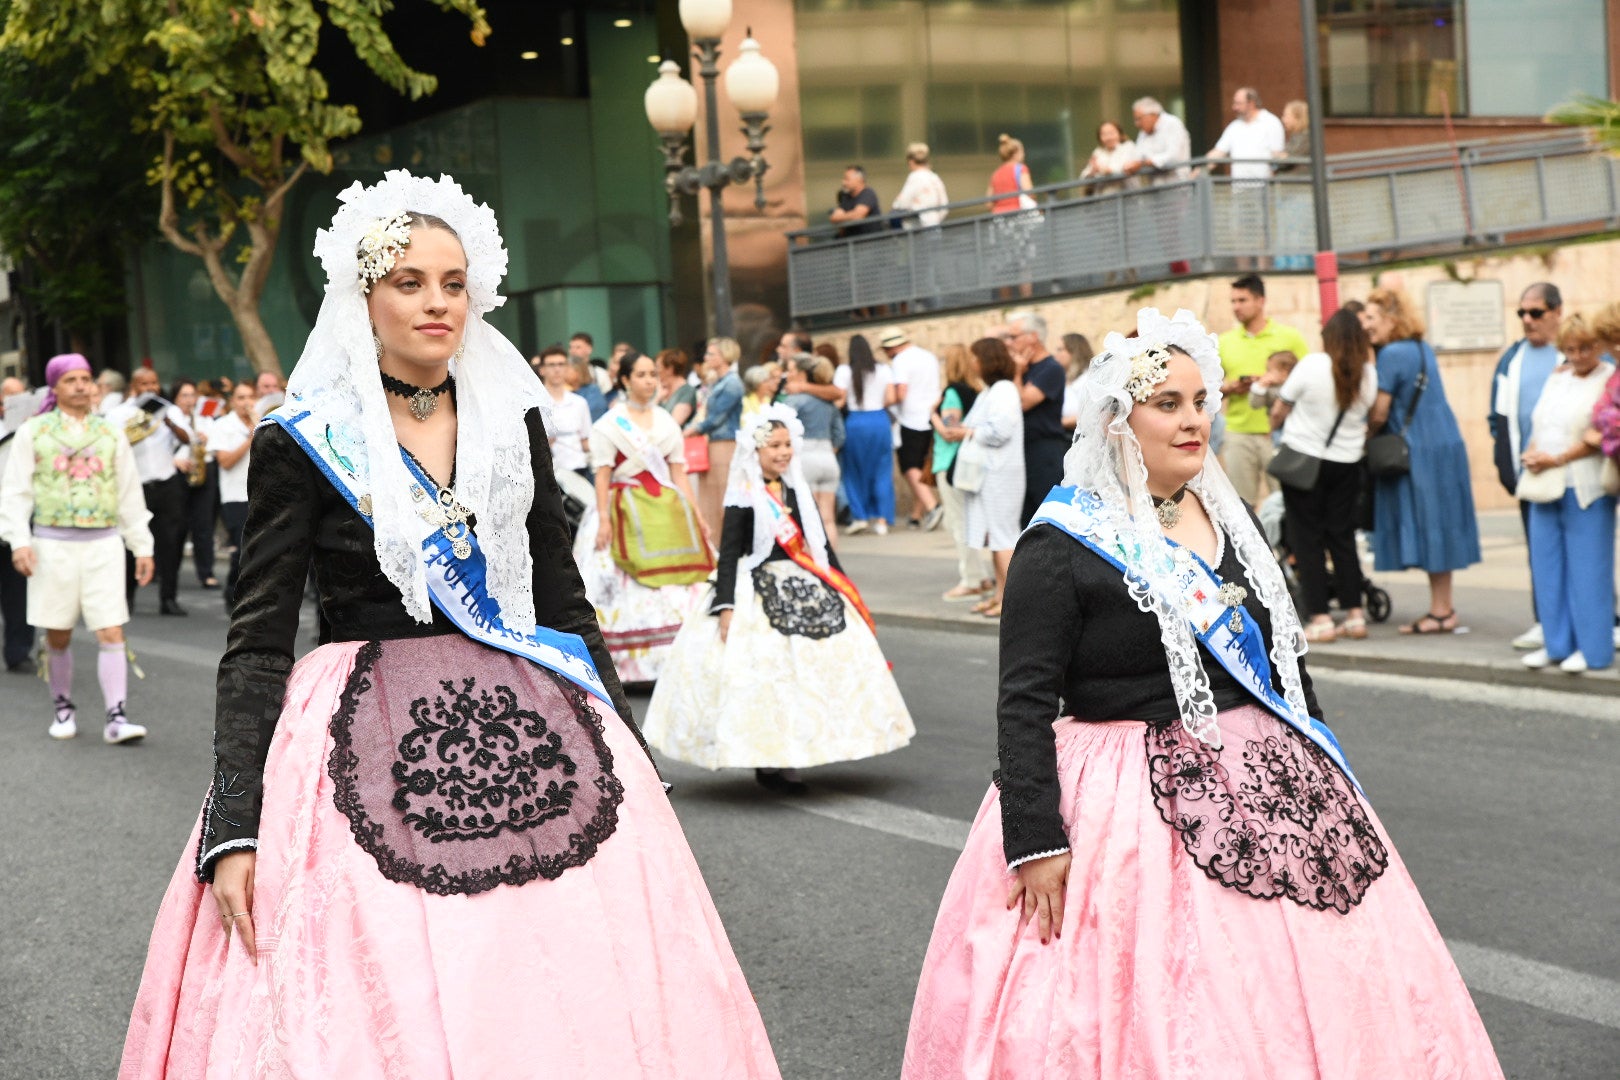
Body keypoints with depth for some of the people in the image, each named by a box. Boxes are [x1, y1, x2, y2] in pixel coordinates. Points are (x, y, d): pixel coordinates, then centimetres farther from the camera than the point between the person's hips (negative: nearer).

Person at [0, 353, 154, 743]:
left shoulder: (110, 433, 10)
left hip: (104, 543, 1)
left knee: (111, 632, -8)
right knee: (58, 635, 8)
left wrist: (142, 546, 10)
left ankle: (116, 716, -10)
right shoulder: (33, 431, 4)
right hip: (53, 544, -1)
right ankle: (63, 707, 24)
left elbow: (130, 494, 13)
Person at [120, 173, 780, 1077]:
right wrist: (233, 828, -13)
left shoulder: (513, 420, 9)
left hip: (527, 733, 4)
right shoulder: (303, 443, -2)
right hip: (365, 757, -3)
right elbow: (257, 645, -4)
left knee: (581, 1005, -1)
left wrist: (631, 760, 11)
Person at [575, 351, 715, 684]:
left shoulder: (666, 422, 15)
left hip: (668, 511, 5)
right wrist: (603, 519, -14)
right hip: (627, 511, -4)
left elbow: (678, 471, 12)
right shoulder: (609, 424, 1)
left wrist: (696, 513, 4)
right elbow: (602, 475, -5)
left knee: (678, 590, -1)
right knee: (632, 588, -8)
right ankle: (633, 663, -4)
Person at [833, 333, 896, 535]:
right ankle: (881, 519, 4)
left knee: (855, 471, 13)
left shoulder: (844, 372, -3)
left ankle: (859, 516, 8)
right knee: (881, 472, 7)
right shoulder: (884, 370, 2)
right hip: (879, 420, 1)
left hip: (855, 422, -1)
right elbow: (891, 399, -1)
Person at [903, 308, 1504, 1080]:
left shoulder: (1229, 517, 10)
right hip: (1131, 806, -6)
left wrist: (1319, 769, 18)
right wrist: (1035, 843, -20)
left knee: (1295, 1001, 8)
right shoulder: (1061, 546, -10)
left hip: (1268, 787, 7)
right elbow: (1024, 703, -14)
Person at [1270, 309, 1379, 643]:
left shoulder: (1312, 364, -13)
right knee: (1343, 537, 13)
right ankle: (1355, 615, 14)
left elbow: (1279, 412, -4)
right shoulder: (1368, 374, -3)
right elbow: (1370, 414, 11)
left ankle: (1320, 619, -1)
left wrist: (1275, 427, 17)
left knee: (1307, 540, 2)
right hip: (1347, 462, 4)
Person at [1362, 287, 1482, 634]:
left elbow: (1380, 413, -15)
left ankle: (1441, 611, 1)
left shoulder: (1392, 354, -14)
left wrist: (1366, 435, 4)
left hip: (1421, 451, -9)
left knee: (1429, 527, -3)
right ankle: (1442, 608, 16)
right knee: (1436, 528, 12)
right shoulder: (1423, 349, 14)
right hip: (1444, 445, 9)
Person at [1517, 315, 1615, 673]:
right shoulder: (1556, 379, 17)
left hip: (1585, 490, -7)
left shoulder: (1608, 381, -6)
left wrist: (1557, 459, -16)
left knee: (1587, 568, -3)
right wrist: (1532, 454, -1)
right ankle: (1557, 644, 15)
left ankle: (1592, 648, 4)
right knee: (1547, 567, 7)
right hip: (1545, 486, 7)